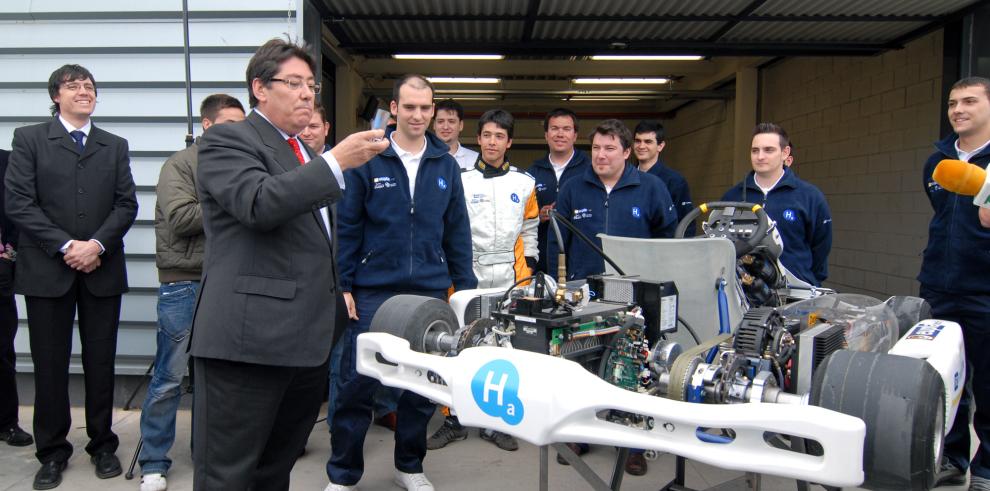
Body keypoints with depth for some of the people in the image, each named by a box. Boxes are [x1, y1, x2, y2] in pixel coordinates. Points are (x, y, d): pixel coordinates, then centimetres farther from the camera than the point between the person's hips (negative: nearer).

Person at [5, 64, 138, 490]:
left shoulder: (115, 146, 13)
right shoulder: (29, 139, 6)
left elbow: (126, 204, 5)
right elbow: (18, 202, -3)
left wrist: (97, 244, -10)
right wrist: (66, 246, -12)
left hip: (102, 269, 2)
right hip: (47, 269, -1)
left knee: (101, 362, 7)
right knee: (50, 364, 5)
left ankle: (102, 445, 19)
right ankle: (52, 452, 17)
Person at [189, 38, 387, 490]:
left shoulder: (304, 154, 21)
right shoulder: (227, 140, -4)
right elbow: (258, 204, -23)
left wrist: (336, 295, 24)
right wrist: (337, 161, -24)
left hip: (307, 340, 8)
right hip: (249, 339, -8)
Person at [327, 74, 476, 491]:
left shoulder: (446, 164, 7)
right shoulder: (368, 159, -2)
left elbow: (457, 232, 10)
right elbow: (347, 226, -1)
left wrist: (465, 286, 8)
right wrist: (342, 285, -6)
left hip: (430, 292, 3)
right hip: (373, 291, -3)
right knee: (357, 383, 2)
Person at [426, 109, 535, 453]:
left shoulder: (524, 183, 9)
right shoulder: (461, 181, 4)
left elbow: (529, 230, 14)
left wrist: (529, 266, 7)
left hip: (511, 278, 2)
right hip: (466, 276, -1)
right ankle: (454, 420, 15)